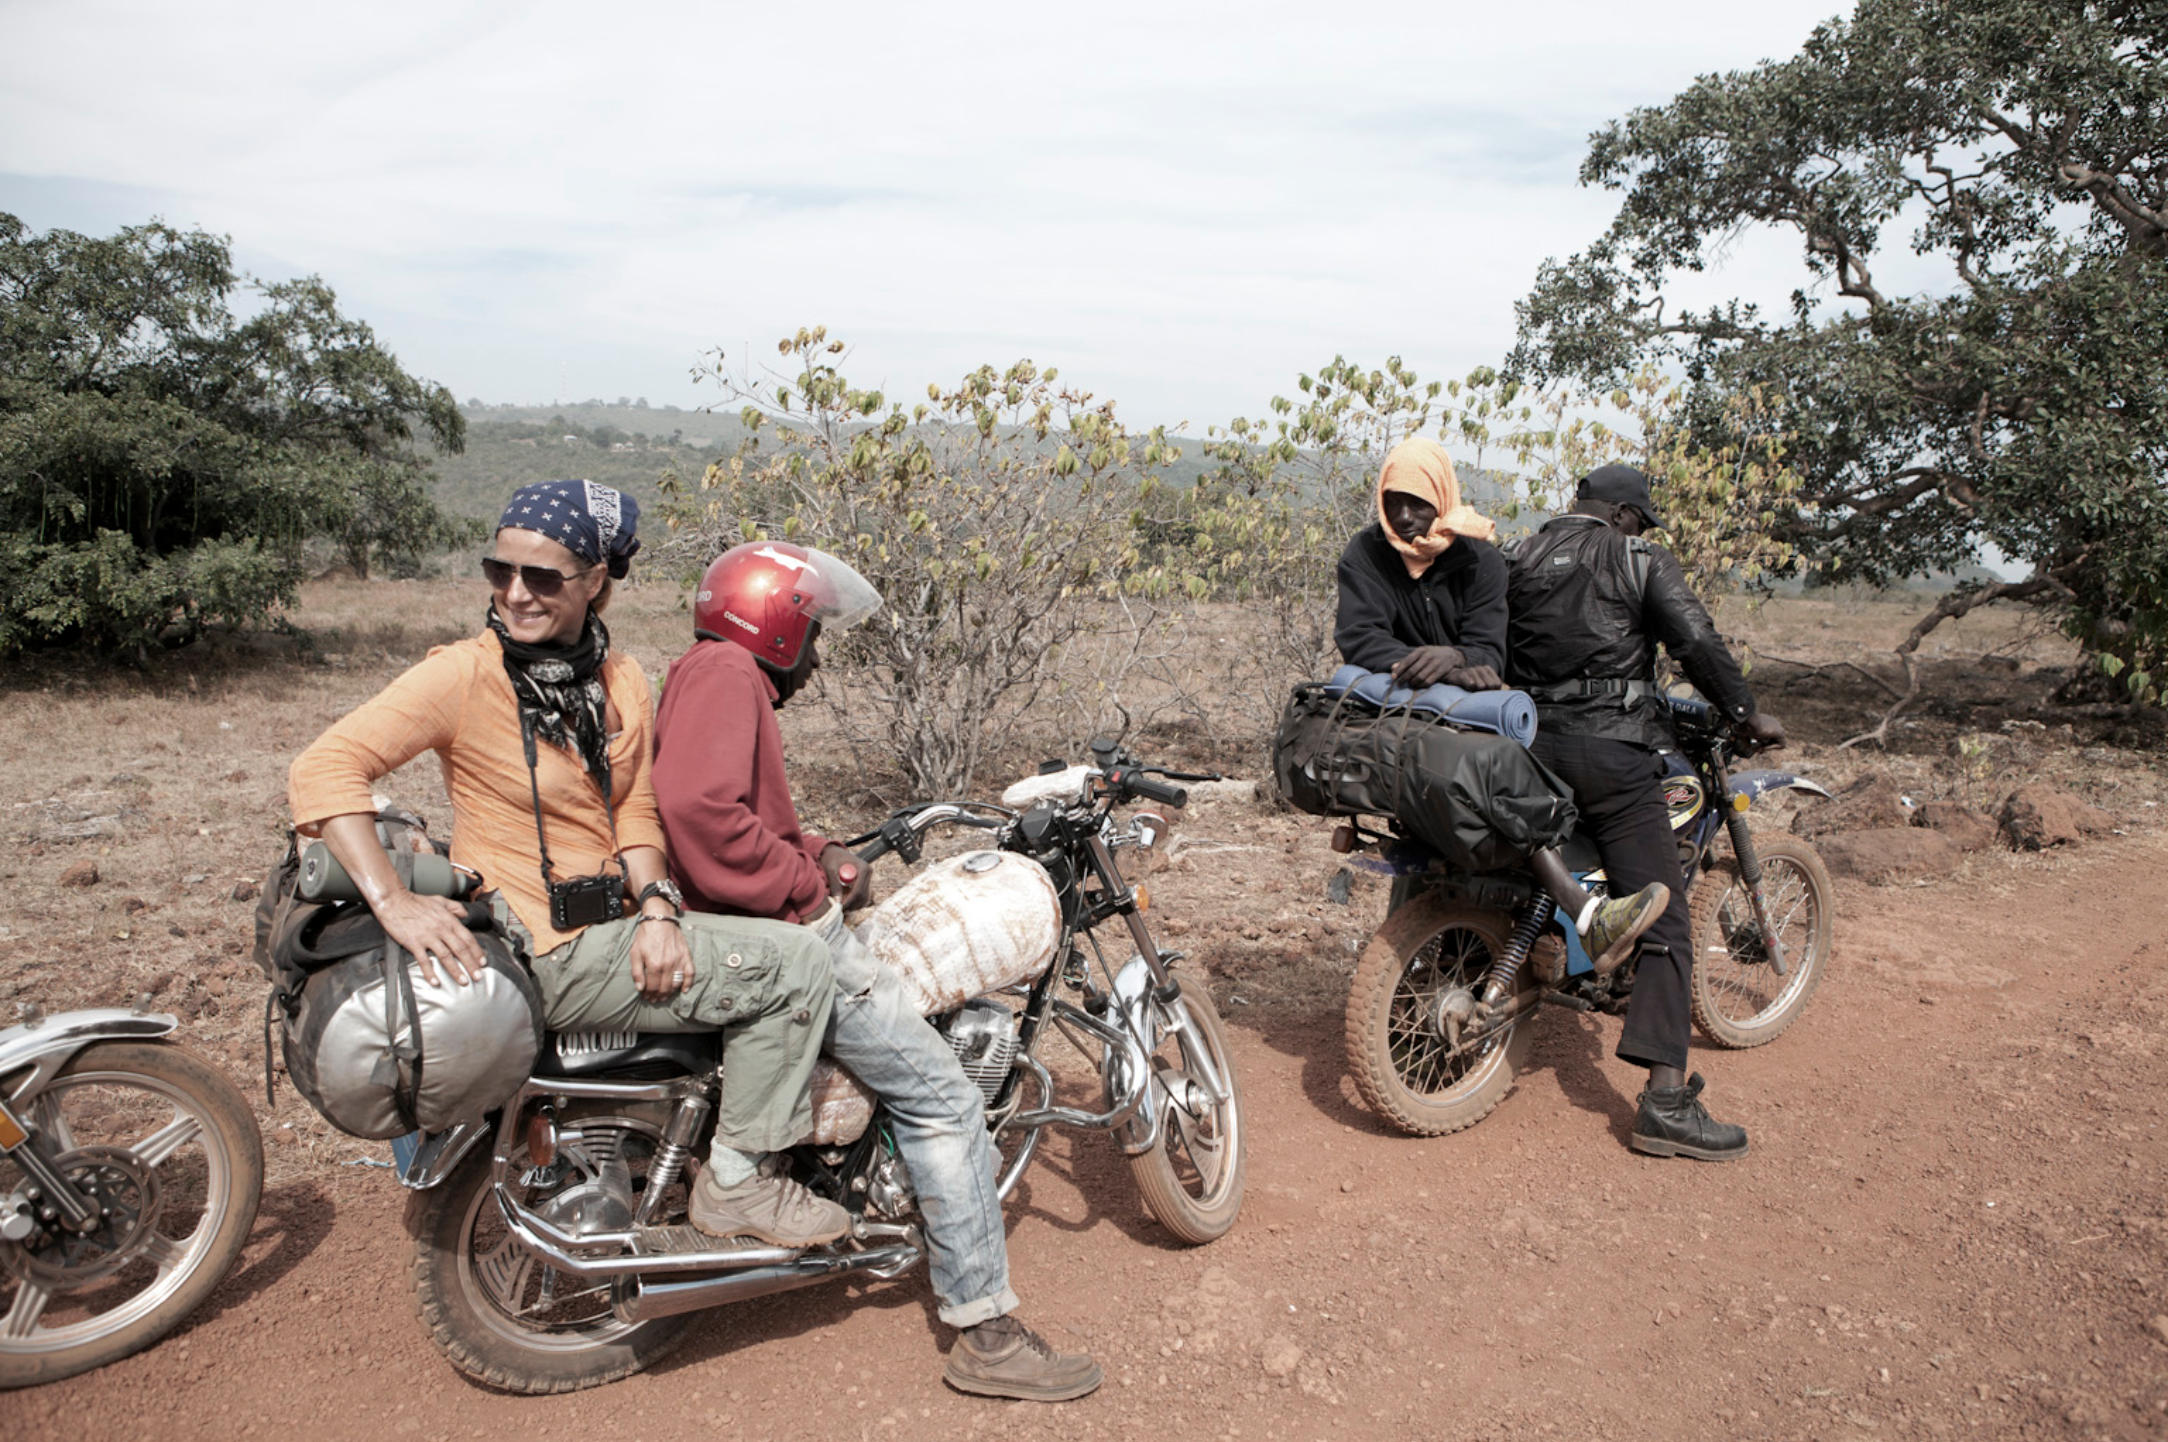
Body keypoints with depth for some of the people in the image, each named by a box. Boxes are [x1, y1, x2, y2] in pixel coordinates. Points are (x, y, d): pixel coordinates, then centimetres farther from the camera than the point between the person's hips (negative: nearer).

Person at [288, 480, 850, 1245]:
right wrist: (393, 901, -29)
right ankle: (732, 1185, -1)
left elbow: (635, 810, 7)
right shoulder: (465, 673, -13)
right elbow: (324, 767, -19)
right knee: (795, 965, -14)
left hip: (613, 924, 8)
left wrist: (655, 906, -11)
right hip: (550, 953, -7)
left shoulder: (623, 681, 8)